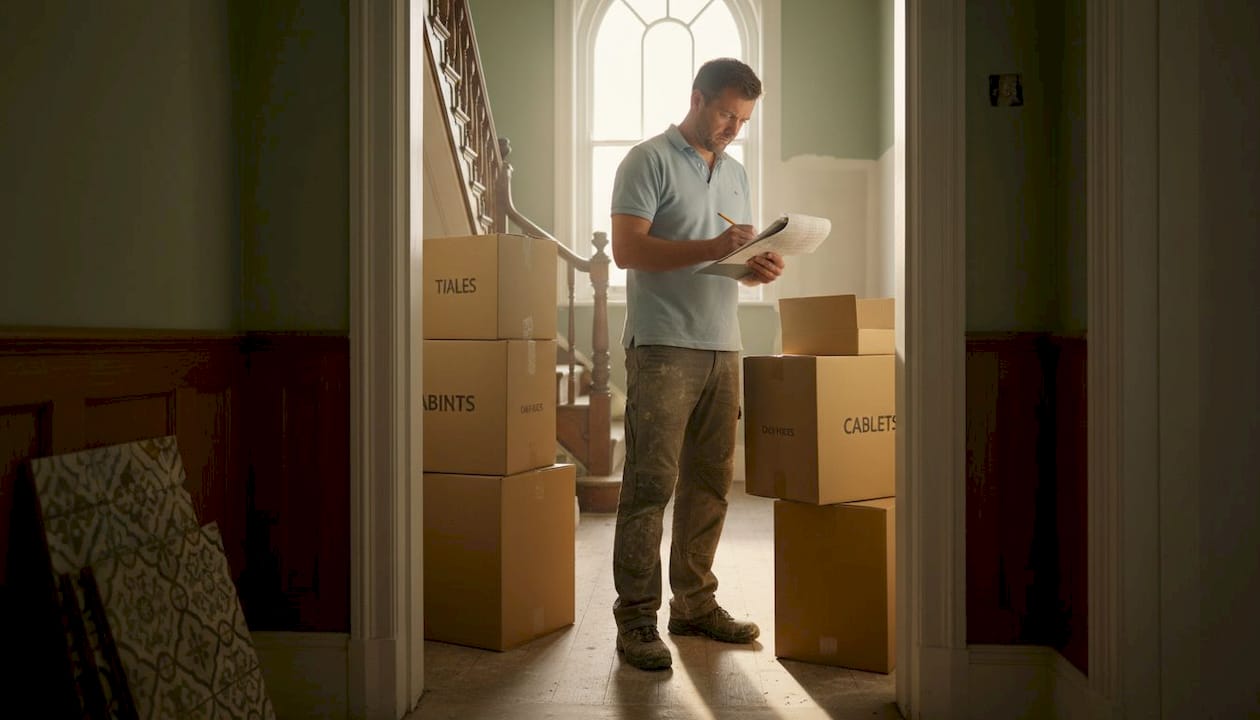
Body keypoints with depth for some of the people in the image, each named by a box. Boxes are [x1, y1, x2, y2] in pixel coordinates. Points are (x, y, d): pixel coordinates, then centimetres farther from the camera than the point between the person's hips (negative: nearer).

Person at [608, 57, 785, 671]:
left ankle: (695, 603, 20)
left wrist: (759, 269, 1)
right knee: (651, 483, -7)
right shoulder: (649, 160, -1)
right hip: (663, 346, -7)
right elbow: (628, 249, -11)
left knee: (710, 482, 9)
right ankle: (636, 618, -1)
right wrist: (711, 249, -19)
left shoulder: (736, 173, 21)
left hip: (722, 347, 7)